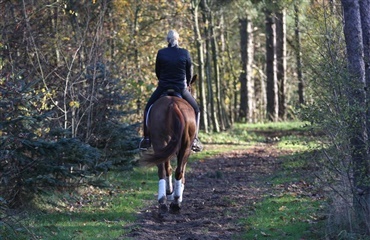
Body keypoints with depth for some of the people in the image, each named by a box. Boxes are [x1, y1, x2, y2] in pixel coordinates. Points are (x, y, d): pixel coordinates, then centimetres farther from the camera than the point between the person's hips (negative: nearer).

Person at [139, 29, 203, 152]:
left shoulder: (161, 53, -5)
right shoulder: (185, 53, -6)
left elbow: (157, 72, 6)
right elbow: (189, 73, 2)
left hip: (163, 87, 0)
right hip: (181, 89, 0)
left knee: (148, 109, 22)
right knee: (195, 110, 19)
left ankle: (146, 138, 15)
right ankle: (194, 139, 8)